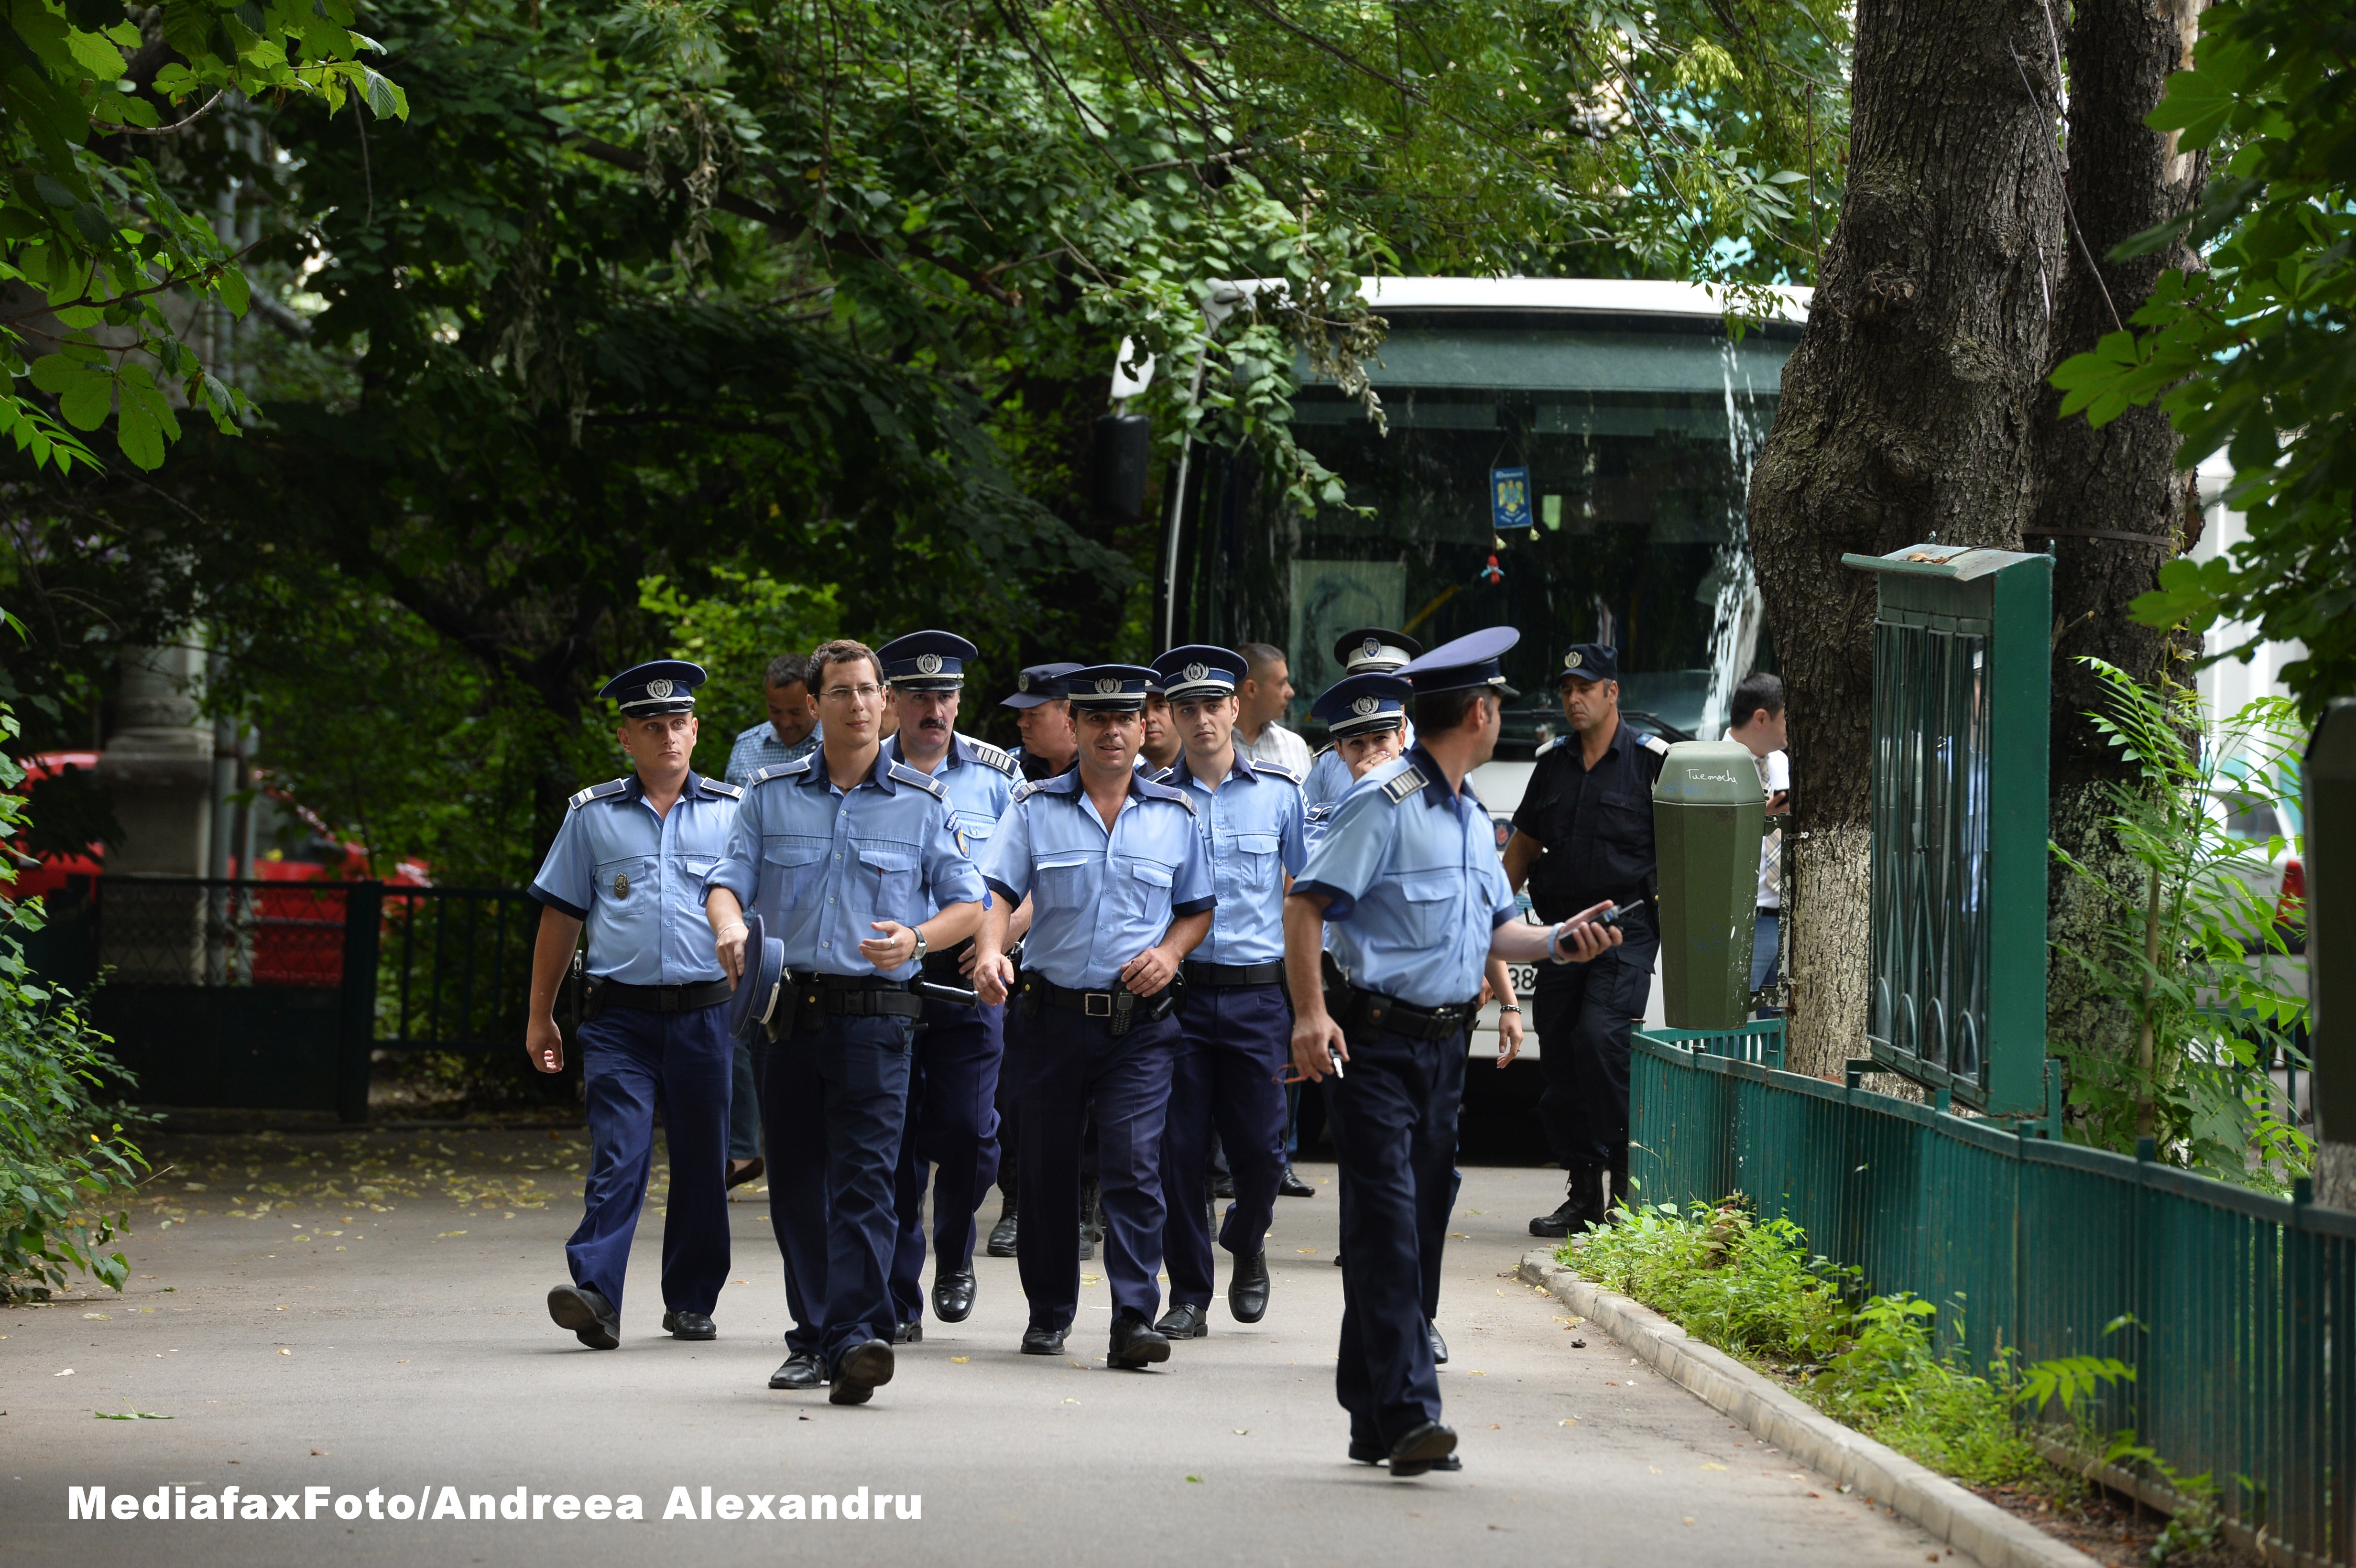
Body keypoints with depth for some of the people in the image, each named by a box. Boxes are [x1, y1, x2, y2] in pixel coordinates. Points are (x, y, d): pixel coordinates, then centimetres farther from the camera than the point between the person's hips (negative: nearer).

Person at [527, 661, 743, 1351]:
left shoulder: (733, 811, 8)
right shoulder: (592, 815, 8)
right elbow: (560, 917, 12)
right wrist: (540, 1017, 11)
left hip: (704, 1014, 1)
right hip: (620, 1015, -1)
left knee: (701, 1163, 6)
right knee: (618, 1155, -13)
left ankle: (691, 1301, 17)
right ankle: (596, 1296, -21)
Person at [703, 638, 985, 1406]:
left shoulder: (923, 803, 5)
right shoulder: (772, 794, 9)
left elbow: (969, 904, 7)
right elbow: (728, 878, 5)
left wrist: (914, 939, -13)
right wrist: (729, 925, -19)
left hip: (874, 1016, -3)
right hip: (788, 1014, 3)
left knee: (863, 1178, -14)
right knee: (797, 1183, 7)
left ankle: (858, 1336, -23)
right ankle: (813, 1337, 18)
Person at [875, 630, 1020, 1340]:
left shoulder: (996, 775, 5)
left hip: (966, 972, 0)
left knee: (966, 1130, -7)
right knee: (893, 1138, -1)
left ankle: (954, 1256, 21)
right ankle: (898, 1301, 5)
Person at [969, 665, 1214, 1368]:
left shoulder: (1175, 815, 8)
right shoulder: (1035, 808, 5)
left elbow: (1199, 907, 16)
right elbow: (999, 888, -6)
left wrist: (1171, 952, -5)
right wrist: (990, 953, -25)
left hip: (1141, 1023, -1)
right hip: (1055, 1013, 1)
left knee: (1135, 1166, -12)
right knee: (1047, 1169, 7)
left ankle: (1134, 1321, -15)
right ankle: (1049, 1312, 22)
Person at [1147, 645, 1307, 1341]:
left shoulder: (1281, 793, 5)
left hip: (1258, 994, 0)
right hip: (1177, 990, 0)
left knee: (1259, 1147, -2)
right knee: (1180, 1148, -1)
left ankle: (1246, 1244, 29)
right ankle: (1189, 1296, 9)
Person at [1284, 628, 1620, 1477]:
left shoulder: (1472, 817, 18)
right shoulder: (1384, 802, -10)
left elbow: (1495, 930, 22)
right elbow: (1306, 902, -15)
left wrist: (1558, 942, 2)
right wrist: (1310, 1013, -24)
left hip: (1444, 1045, 9)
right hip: (1375, 1045, -9)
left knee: (1420, 1230, 9)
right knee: (1387, 1227, -14)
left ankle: (1373, 1420, 15)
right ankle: (1407, 1414, -20)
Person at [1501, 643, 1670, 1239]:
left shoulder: (1649, 759, -2)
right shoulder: (1553, 761, 14)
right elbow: (1522, 845, 20)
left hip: (1626, 927, -6)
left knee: (1600, 1036, -21)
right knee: (1559, 1056, 2)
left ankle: (1627, 1182, -13)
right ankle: (1582, 1195, 9)